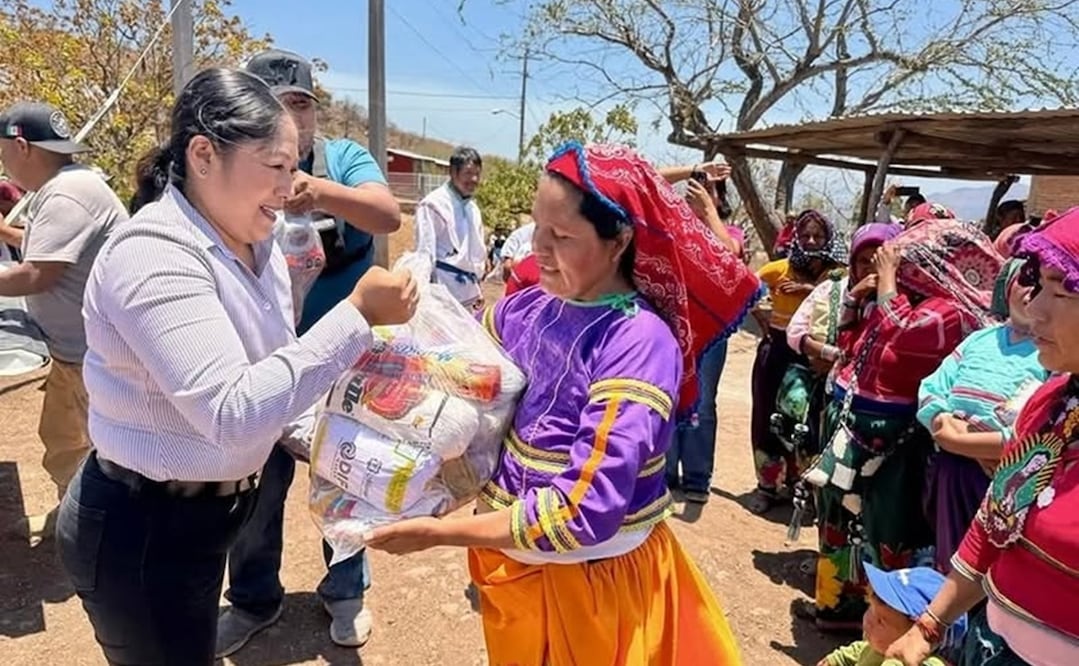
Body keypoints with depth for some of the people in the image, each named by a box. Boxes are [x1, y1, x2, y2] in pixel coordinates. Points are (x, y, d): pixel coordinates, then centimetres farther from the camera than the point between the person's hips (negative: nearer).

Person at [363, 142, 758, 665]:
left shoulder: (639, 342, -25)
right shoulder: (529, 308, -7)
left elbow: (587, 510, -29)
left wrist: (442, 532, -24)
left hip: (592, 582, -5)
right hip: (515, 565, 6)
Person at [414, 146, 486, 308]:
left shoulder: (473, 209, 14)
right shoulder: (433, 204, -10)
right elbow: (425, 252, -12)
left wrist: (477, 286, 21)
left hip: (466, 290, 8)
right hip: (443, 288, -8)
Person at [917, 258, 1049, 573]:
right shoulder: (981, 338, 10)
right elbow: (930, 390, 6)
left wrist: (960, 441, -17)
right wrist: (945, 423, -14)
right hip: (946, 475, 5)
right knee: (949, 568, 21)